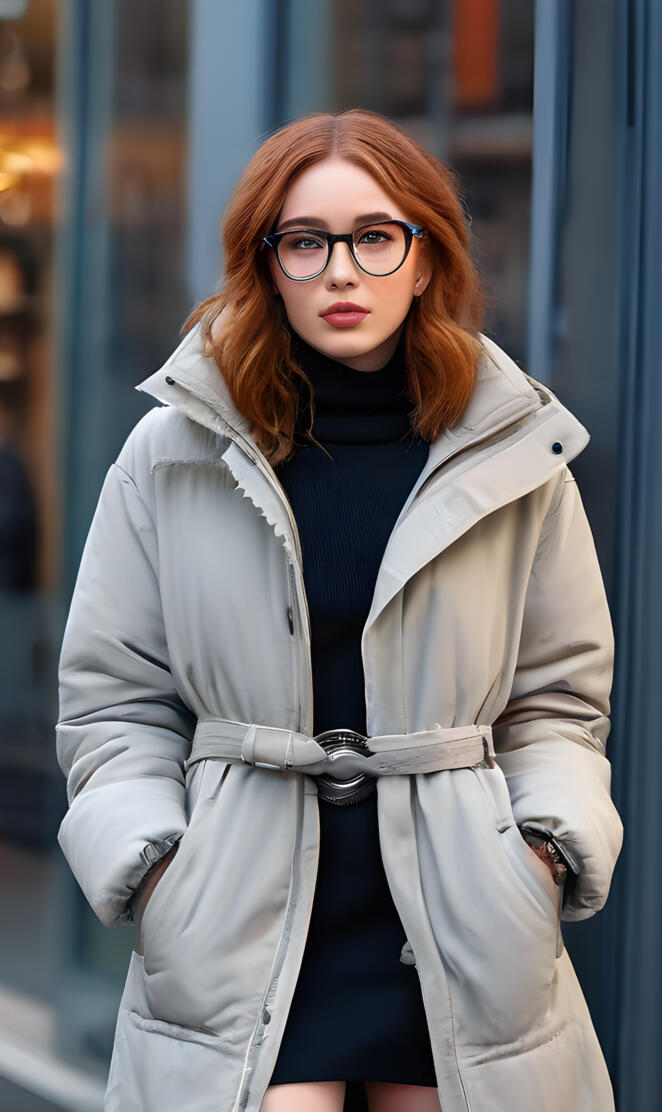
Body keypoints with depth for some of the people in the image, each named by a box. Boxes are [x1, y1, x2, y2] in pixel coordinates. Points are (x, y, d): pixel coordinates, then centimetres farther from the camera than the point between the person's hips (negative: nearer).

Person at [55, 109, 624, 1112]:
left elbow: (558, 694, 10)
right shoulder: (174, 457, 1)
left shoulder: (516, 458, 4)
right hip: (244, 929, -1)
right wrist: (151, 860, -7)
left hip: (454, 923, 1)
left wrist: (550, 843, -5)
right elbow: (114, 699, 6)